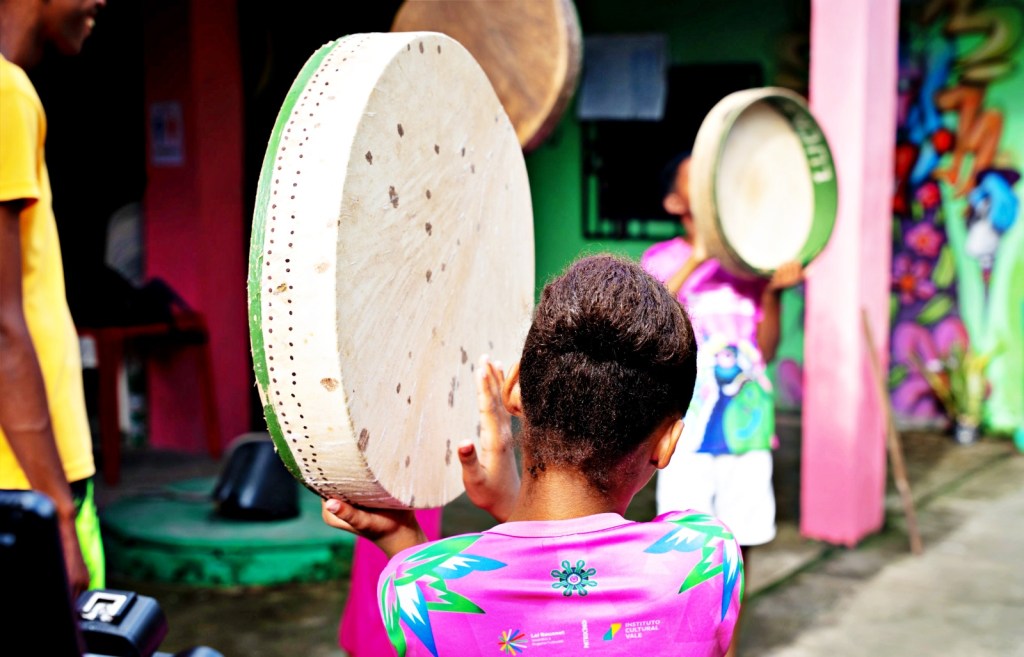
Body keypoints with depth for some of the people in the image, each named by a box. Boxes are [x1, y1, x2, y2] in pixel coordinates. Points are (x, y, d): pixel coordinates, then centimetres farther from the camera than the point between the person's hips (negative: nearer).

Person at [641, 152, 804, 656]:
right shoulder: (662, 259, 0)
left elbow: (764, 351, 5)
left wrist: (772, 291, -10)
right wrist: (694, 261, -22)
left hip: (745, 422, 3)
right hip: (689, 428, -3)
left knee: (738, 543, 7)